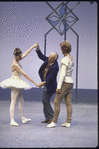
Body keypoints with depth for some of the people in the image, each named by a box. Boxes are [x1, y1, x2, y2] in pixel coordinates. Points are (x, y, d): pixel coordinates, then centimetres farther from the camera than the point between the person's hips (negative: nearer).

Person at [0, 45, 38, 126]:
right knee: (13, 102, -8)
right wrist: (35, 83, -20)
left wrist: (33, 47, 15)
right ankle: (12, 120, -5)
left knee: (21, 101, 14)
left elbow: (26, 53, 16)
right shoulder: (15, 64, -21)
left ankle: (23, 118, 22)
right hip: (15, 82, -10)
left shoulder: (16, 60, 5)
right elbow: (25, 75, -22)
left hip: (17, 83, 10)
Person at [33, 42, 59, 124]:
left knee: (46, 101, -7)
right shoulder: (48, 60, 2)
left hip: (50, 86, -9)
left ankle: (52, 118, 6)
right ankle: (48, 118, 21)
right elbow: (41, 56, 14)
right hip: (46, 84, 9)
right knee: (45, 101, 12)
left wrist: (43, 83, -37)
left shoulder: (55, 67, -23)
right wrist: (37, 48, 2)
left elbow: (50, 77, -28)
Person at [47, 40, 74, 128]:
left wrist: (59, 87, -16)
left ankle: (54, 121, 3)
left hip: (65, 83, -9)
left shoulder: (64, 60, -15)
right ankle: (68, 122, 12)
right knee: (68, 102, 8)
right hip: (71, 82, 9)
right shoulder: (72, 59, 11)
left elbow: (62, 74, -18)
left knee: (57, 102, -2)